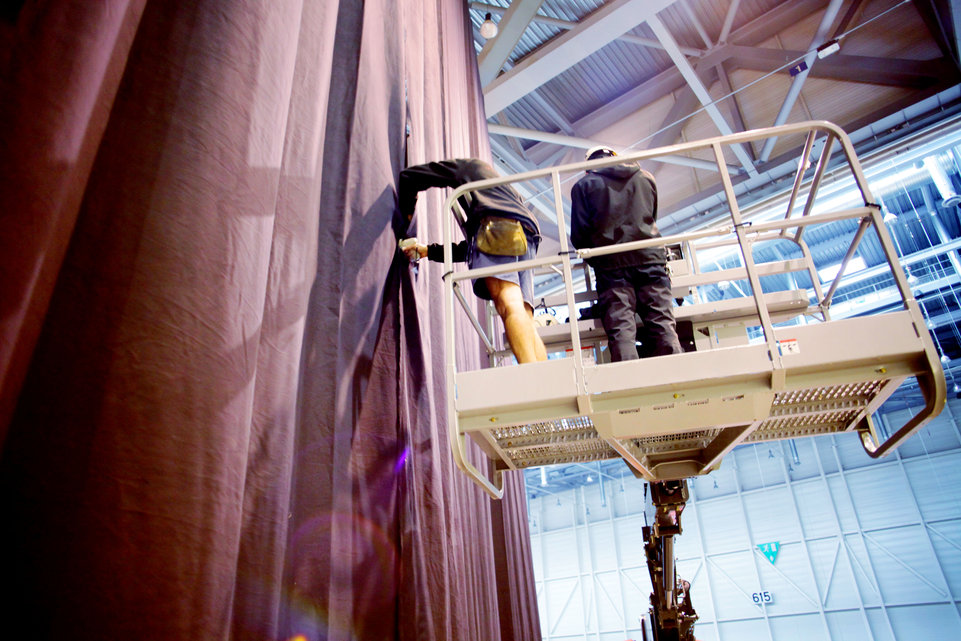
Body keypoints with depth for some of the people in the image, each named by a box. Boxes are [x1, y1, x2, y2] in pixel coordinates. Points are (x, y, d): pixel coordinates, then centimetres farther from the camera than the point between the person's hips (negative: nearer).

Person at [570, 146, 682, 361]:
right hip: (649, 257, 3)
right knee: (663, 324, -1)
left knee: (621, 330, -7)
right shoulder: (645, 178, 20)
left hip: (611, 265, -2)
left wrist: (592, 256, 21)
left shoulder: (584, 185, 8)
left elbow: (578, 234, 3)